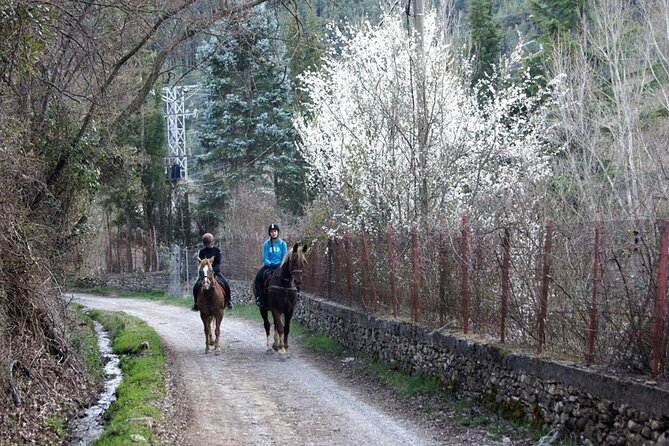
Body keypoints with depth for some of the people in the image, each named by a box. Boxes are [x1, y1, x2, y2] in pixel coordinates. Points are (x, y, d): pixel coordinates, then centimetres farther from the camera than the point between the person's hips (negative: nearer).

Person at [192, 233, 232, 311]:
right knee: (196, 286, -17)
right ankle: (196, 303, 1)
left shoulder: (217, 250, 0)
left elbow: (218, 263, -7)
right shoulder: (202, 251, 3)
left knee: (226, 283, -23)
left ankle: (228, 300, -7)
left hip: (216, 271, -1)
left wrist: (214, 270, -22)